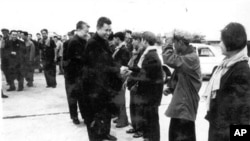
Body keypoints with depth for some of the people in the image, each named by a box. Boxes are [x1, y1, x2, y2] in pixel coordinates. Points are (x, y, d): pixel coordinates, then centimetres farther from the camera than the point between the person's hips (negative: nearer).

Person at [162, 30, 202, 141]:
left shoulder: (192, 58, -20)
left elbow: (170, 60, -35)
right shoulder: (184, 56, 13)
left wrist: (167, 45, -17)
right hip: (180, 102, 10)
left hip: (186, 103, -10)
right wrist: (171, 88, 5)